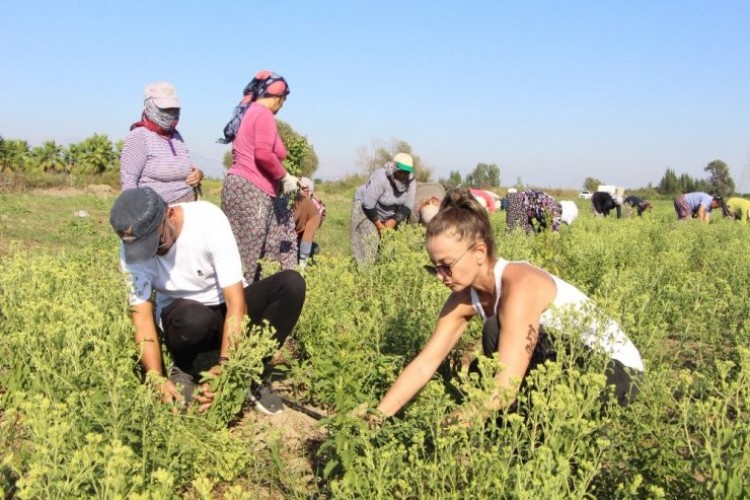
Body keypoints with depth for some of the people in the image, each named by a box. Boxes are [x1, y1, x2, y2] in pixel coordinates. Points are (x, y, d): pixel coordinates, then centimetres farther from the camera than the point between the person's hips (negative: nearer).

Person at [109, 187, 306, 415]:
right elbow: (142, 317, -17)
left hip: (226, 306, 1)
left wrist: (224, 366, -37)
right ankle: (184, 369, -4)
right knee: (195, 318, -39)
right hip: (184, 317, 0)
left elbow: (236, 302, -29)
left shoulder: (208, 219, -26)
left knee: (292, 283, -27)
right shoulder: (132, 247, -19)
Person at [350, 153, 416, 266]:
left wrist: (394, 221, -22)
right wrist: (378, 223, -24)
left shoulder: (410, 182, -18)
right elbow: (368, 204, -30)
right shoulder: (381, 178, -34)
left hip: (389, 213, 5)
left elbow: (408, 206, -11)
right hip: (366, 207, -5)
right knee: (370, 237, -18)